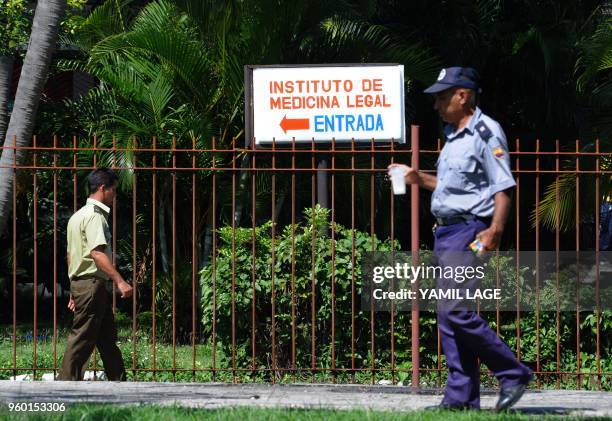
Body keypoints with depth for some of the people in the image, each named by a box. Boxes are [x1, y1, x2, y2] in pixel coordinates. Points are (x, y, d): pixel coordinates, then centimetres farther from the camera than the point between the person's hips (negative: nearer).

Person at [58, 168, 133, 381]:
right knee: (82, 339, -7)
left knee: (107, 338, 12)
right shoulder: (94, 216, -13)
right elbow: (97, 252, -25)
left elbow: (70, 255, 22)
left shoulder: (78, 216, 19)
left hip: (80, 283, 11)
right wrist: (120, 281, -30)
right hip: (92, 284, -11)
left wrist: (74, 291, 25)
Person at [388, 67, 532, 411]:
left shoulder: (486, 131, -10)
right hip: (445, 232, 10)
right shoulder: (453, 136, 19)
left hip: (470, 230, -10)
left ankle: (513, 373, -7)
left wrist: (495, 230, -26)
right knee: (449, 316, 6)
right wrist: (419, 179, 19)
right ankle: (462, 396, 9)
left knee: (456, 311, -17)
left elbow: (504, 186, -16)